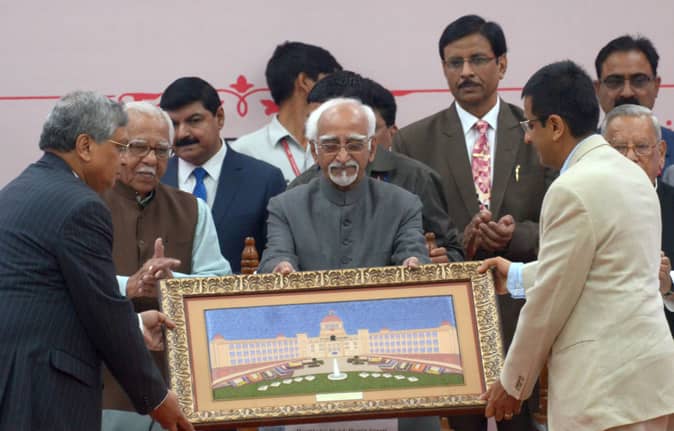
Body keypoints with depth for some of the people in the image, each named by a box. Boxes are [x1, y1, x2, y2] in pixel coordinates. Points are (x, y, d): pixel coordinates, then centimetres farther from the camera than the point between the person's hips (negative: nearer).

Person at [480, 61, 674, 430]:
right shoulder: (631, 174, 13)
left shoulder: (573, 191, -15)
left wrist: (513, 383, 1)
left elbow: (549, 301, -10)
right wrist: (516, 276, 37)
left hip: (606, 385, -9)